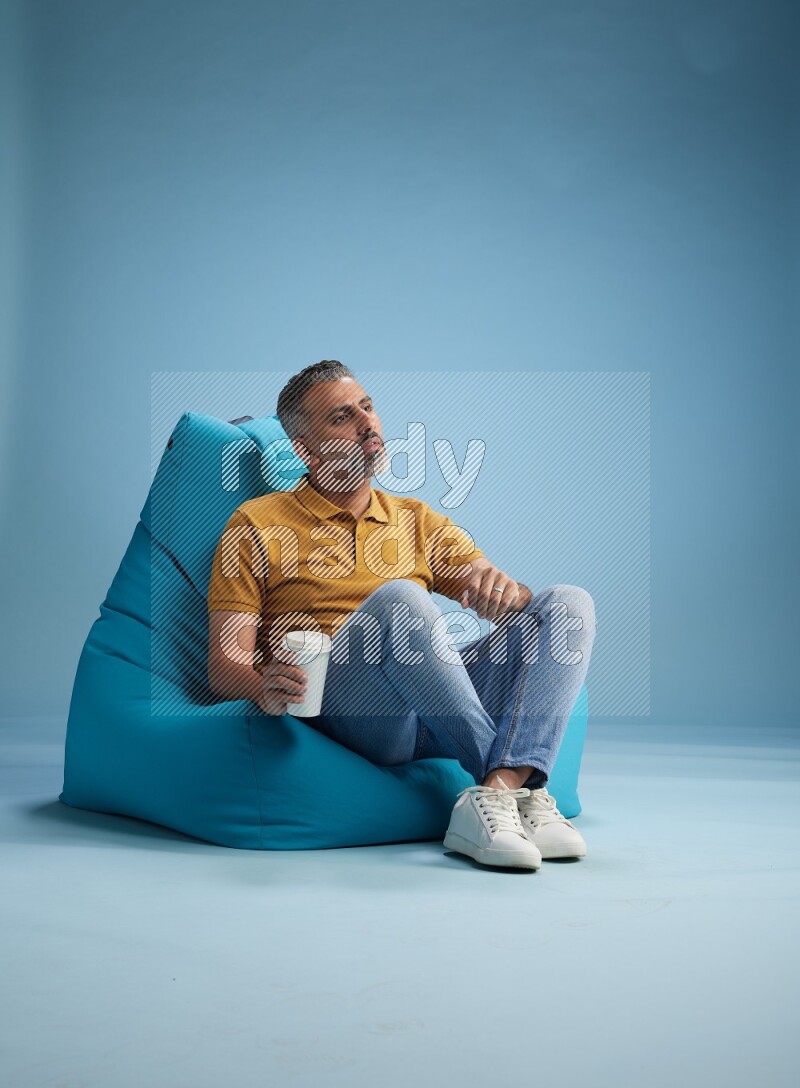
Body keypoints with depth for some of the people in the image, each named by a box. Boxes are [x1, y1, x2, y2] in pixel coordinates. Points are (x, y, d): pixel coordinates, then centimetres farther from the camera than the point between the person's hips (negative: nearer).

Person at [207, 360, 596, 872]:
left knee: (569, 605, -15)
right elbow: (225, 662, 3)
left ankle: (497, 795, -34)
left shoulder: (419, 521, 23)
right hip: (338, 705, -4)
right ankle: (523, 786, -26)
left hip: (438, 705, 5)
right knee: (399, 599, -34)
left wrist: (506, 590, -14)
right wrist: (265, 688, -21)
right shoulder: (257, 524, 12)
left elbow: (504, 599, 12)